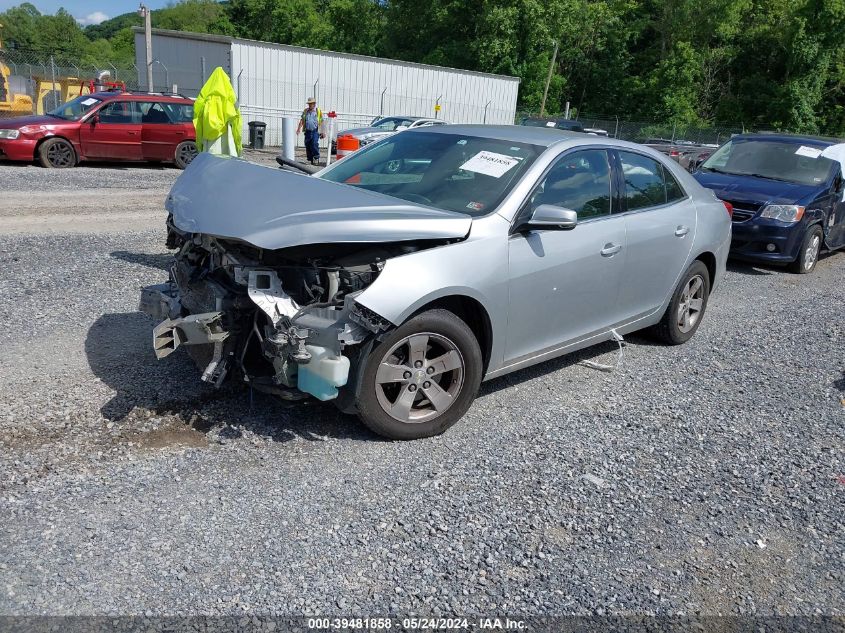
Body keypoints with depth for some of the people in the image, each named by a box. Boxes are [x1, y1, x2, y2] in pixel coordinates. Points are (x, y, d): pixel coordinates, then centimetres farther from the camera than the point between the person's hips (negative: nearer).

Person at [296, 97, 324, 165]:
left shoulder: (318, 111, 4)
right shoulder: (305, 111, 12)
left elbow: (321, 122, 4)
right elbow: (302, 120, 9)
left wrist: (322, 132, -1)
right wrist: (299, 129, -3)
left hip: (315, 131, -4)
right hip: (308, 131, 4)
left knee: (315, 144, -18)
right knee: (307, 146, 5)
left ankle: (316, 158, -6)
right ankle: (310, 159, 14)